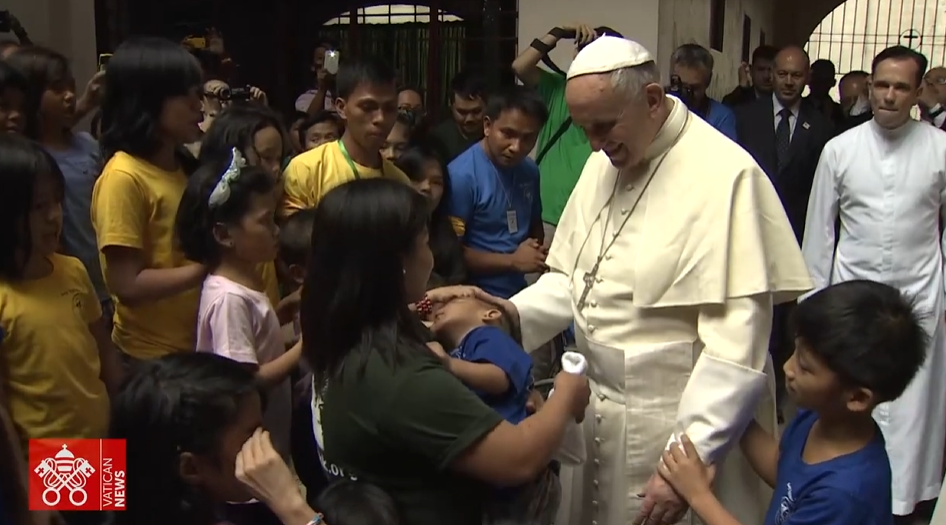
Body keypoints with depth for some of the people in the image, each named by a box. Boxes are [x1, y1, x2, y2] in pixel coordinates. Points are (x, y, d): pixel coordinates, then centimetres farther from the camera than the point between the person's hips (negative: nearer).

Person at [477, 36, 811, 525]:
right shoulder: (602, 163, 5)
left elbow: (737, 343, -22)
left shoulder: (726, 175, -19)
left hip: (679, 423, -6)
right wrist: (516, 311, -7)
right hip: (595, 411, 7)